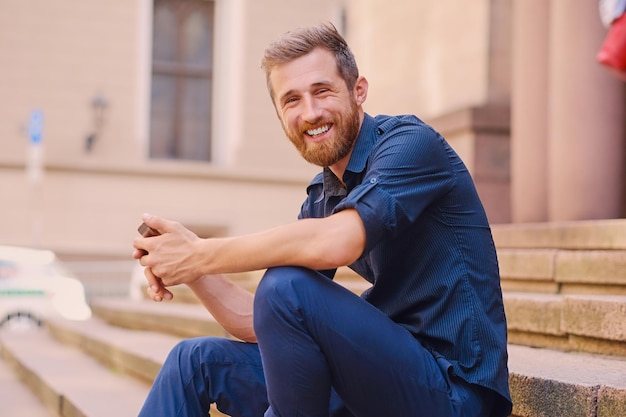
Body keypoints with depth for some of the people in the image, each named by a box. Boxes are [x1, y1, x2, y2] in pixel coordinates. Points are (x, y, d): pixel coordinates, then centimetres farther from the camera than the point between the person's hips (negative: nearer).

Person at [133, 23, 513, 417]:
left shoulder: (409, 142, -12)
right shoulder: (321, 198, 11)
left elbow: (334, 243, -30)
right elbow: (262, 323, 9)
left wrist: (199, 255, -19)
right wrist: (190, 268, -7)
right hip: (381, 374, 8)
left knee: (286, 285, -26)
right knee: (196, 360, 6)